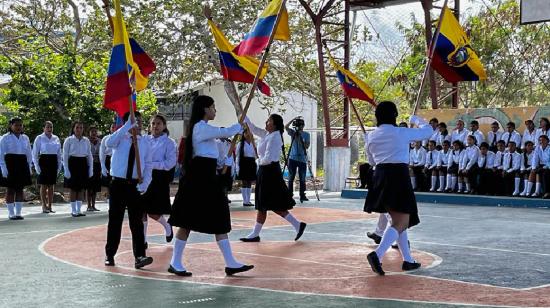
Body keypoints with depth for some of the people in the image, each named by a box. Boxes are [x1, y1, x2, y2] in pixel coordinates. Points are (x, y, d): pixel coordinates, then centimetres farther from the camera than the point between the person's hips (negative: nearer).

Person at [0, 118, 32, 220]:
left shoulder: (25, 138, 11)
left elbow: (29, 153, 15)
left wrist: (29, 167, 9)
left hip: (22, 165, 4)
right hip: (10, 164, -4)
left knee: (20, 189, 7)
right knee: (11, 189, 1)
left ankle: (18, 212, 13)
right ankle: (11, 213, 7)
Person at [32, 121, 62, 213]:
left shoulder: (56, 138, 9)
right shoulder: (39, 138, -2)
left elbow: (59, 153, 14)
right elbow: (35, 153, -2)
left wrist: (59, 165, 8)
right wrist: (37, 166, -8)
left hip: (53, 162, 4)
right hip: (44, 161, -4)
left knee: (51, 185, 7)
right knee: (44, 185, 0)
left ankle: (50, 206, 13)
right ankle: (44, 206, 5)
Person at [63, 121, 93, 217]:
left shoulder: (86, 141, 7)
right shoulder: (69, 140, -2)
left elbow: (90, 155, 11)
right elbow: (65, 156, -4)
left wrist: (91, 169, 6)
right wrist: (66, 170, -10)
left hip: (83, 164, 4)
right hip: (73, 164, -3)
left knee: (81, 189, 7)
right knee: (73, 189, 1)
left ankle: (79, 210, 13)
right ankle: (73, 210, 8)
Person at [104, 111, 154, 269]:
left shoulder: (145, 142, 5)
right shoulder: (121, 138, -2)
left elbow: (148, 166, 6)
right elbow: (109, 143, -26)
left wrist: (144, 185, -9)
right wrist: (128, 126, -29)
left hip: (135, 185, 1)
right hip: (118, 184, -1)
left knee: (137, 222, -3)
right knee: (115, 220, 7)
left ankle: (139, 257, -5)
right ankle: (109, 255, 18)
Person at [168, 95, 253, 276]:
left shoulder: (202, 128, 17)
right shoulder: (201, 127, -13)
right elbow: (226, 132, -14)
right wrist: (243, 124, 3)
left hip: (207, 177, 10)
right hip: (198, 178, -10)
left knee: (219, 221, 6)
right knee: (189, 221, -3)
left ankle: (230, 263, 7)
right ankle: (175, 263, 6)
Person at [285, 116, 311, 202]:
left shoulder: (306, 134, 5)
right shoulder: (293, 133, 5)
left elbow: (307, 146, -2)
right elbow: (286, 127, -13)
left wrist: (302, 140, -17)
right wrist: (293, 119, -18)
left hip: (302, 159, 0)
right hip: (293, 158, 0)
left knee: (302, 179, 2)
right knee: (291, 178, 1)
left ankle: (302, 196, 9)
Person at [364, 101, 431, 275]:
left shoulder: (372, 136, 6)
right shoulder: (402, 133, -7)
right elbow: (428, 131, 7)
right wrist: (416, 120, 25)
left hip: (380, 176, 6)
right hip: (399, 176, -6)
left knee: (398, 220, 18)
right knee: (400, 223, -6)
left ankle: (408, 260, 22)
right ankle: (377, 254, -26)